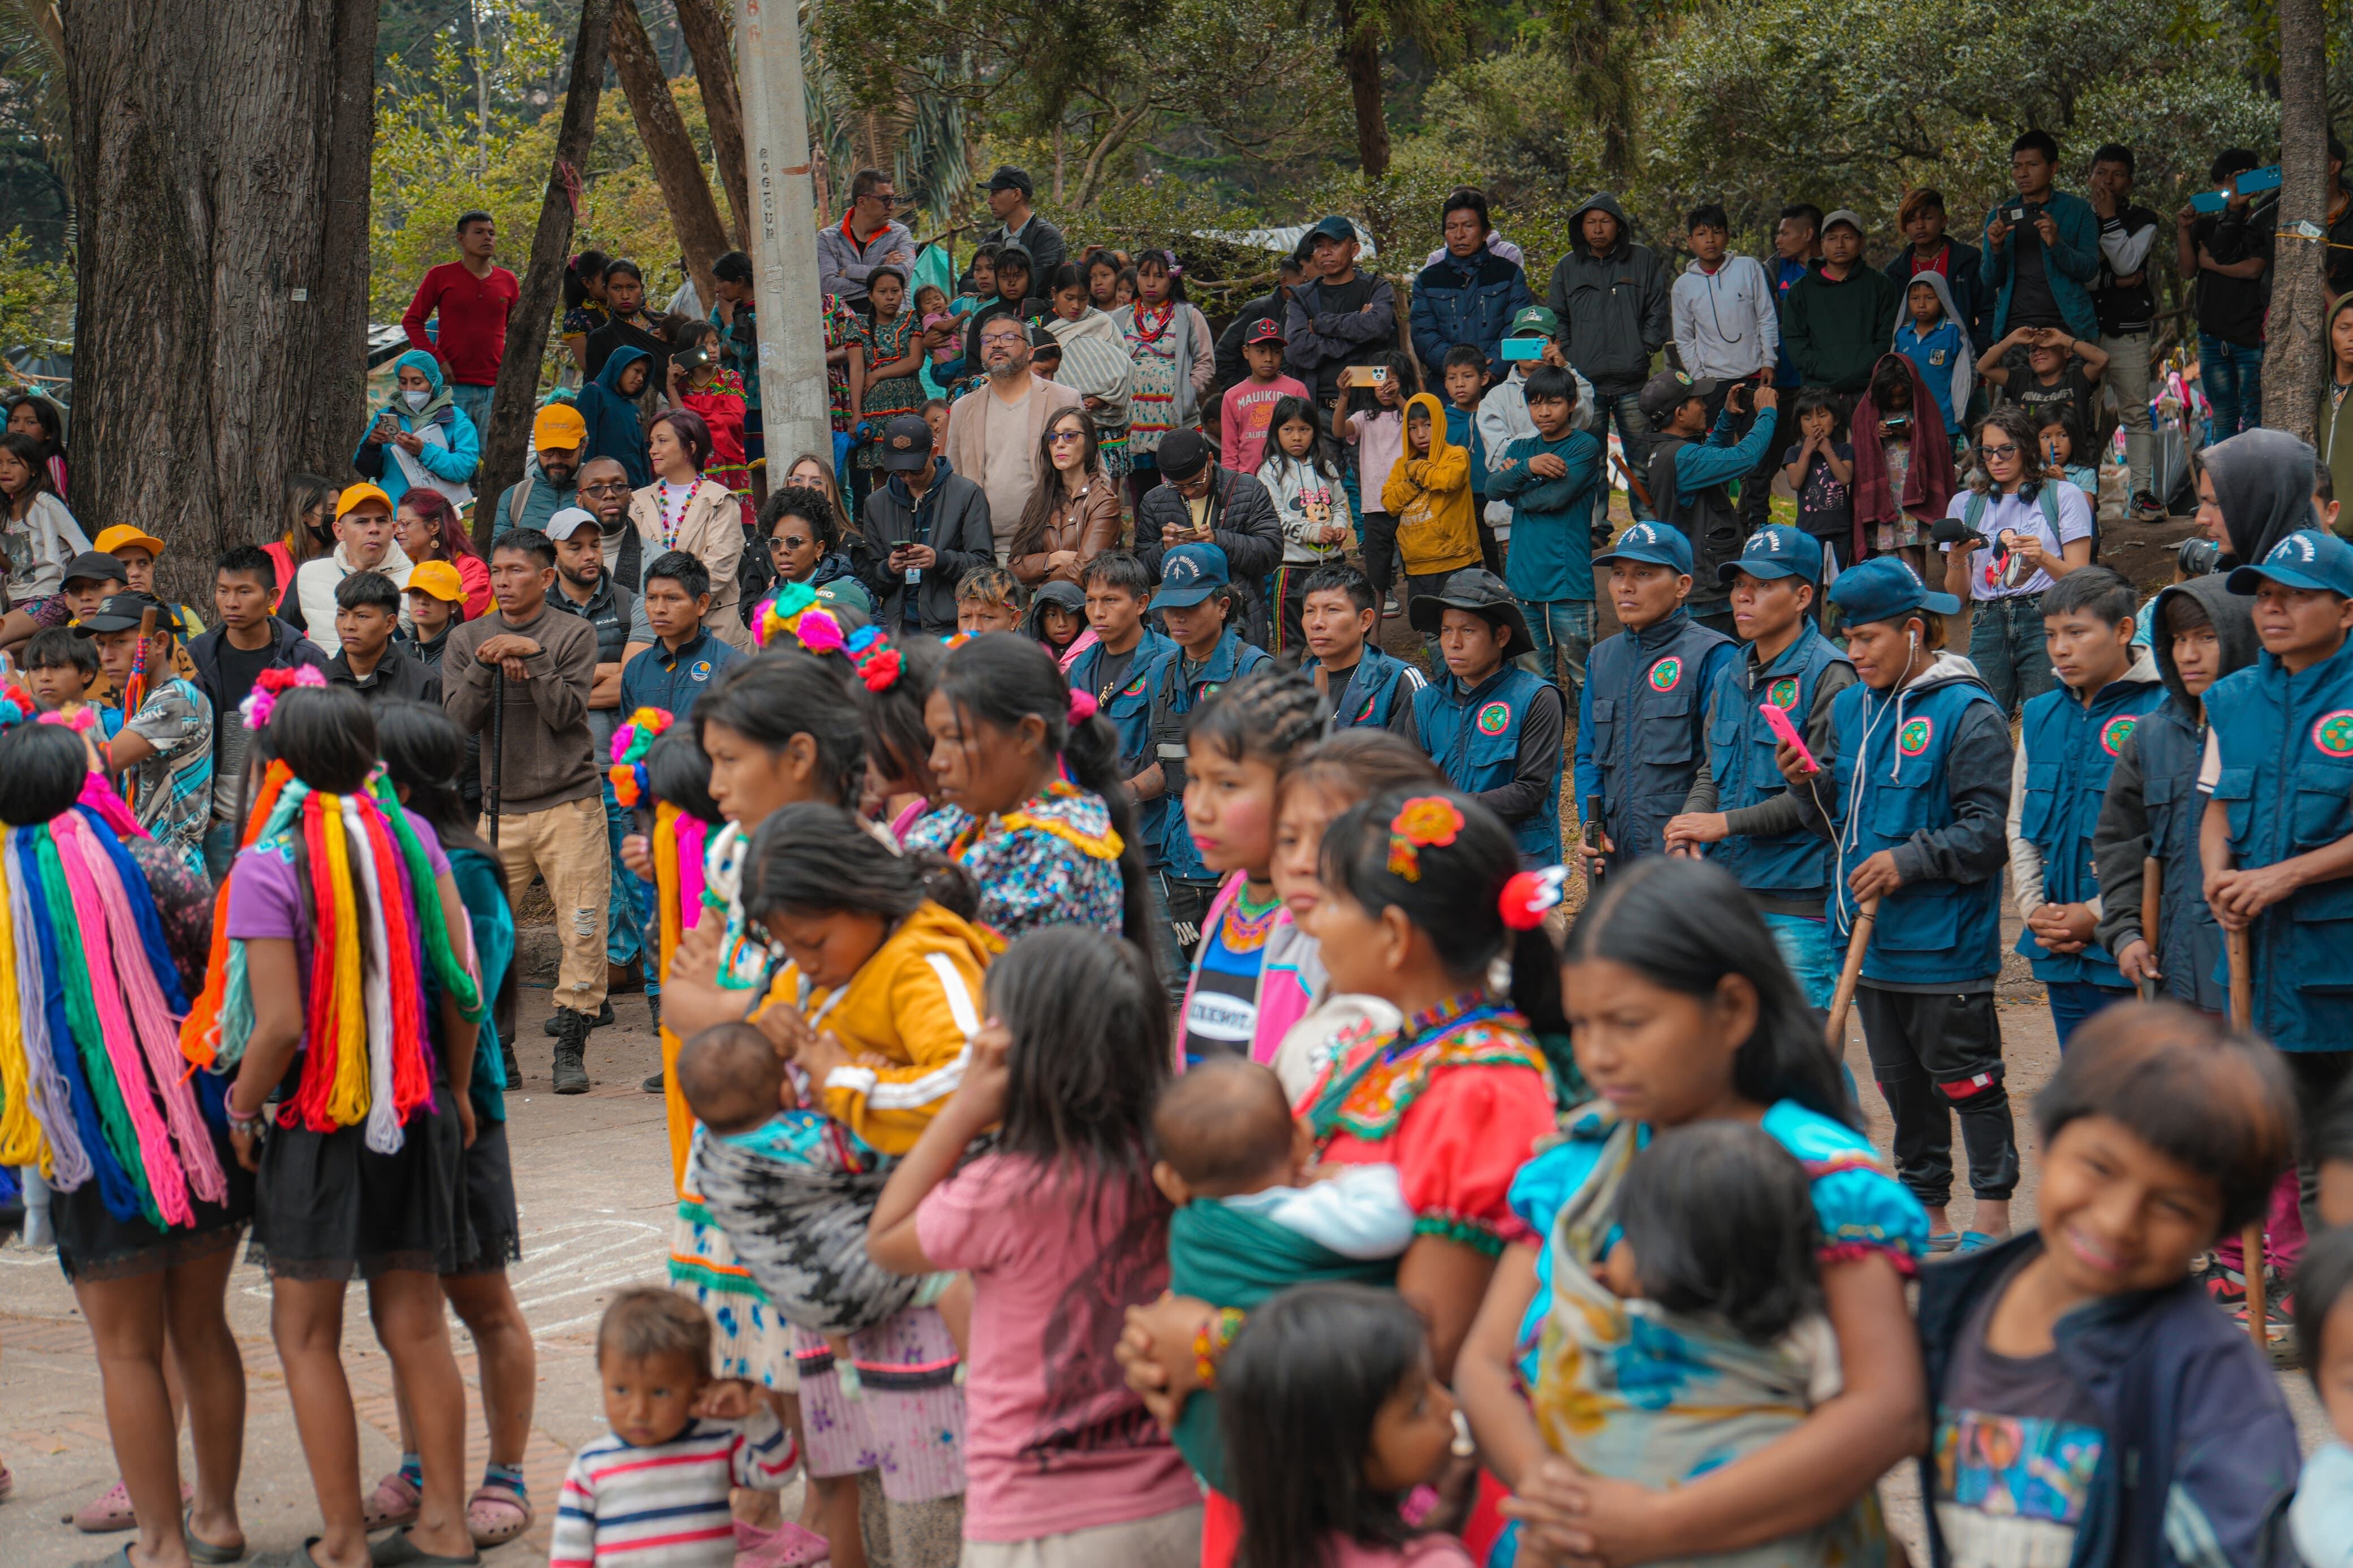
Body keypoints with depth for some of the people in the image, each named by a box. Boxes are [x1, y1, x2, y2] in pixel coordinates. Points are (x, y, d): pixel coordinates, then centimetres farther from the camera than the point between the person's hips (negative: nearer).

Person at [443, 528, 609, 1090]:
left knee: (583, 935, -7)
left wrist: (533, 658, -16)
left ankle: (570, 1050, 2)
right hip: (500, 807, 2)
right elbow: (459, 720, 0)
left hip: (569, 805, -2)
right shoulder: (467, 639, 10)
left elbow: (566, 714, -8)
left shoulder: (574, 634, 2)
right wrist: (486, 667, -13)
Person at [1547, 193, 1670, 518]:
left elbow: (1659, 311, 10)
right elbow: (1556, 320, 16)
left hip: (1633, 383, -1)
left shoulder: (1644, 260, 8)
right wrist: (1568, 357, 2)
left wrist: (1646, 347, -2)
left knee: (1641, 460, 0)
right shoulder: (1567, 268, 13)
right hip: (1585, 384, 1)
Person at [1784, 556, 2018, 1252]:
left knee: (1965, 1081, 0)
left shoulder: (1968, 715, -11)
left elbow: (1986, 833, -14)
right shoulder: (1850, 709, 11)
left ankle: (1992, 1215, 9)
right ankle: (1927, 1217, 24)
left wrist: (1910, 860, -22)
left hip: (1944, 943, -7)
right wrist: (1806, 784, -3)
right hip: (1872, 936, 7)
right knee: (1901, 1083, 14)